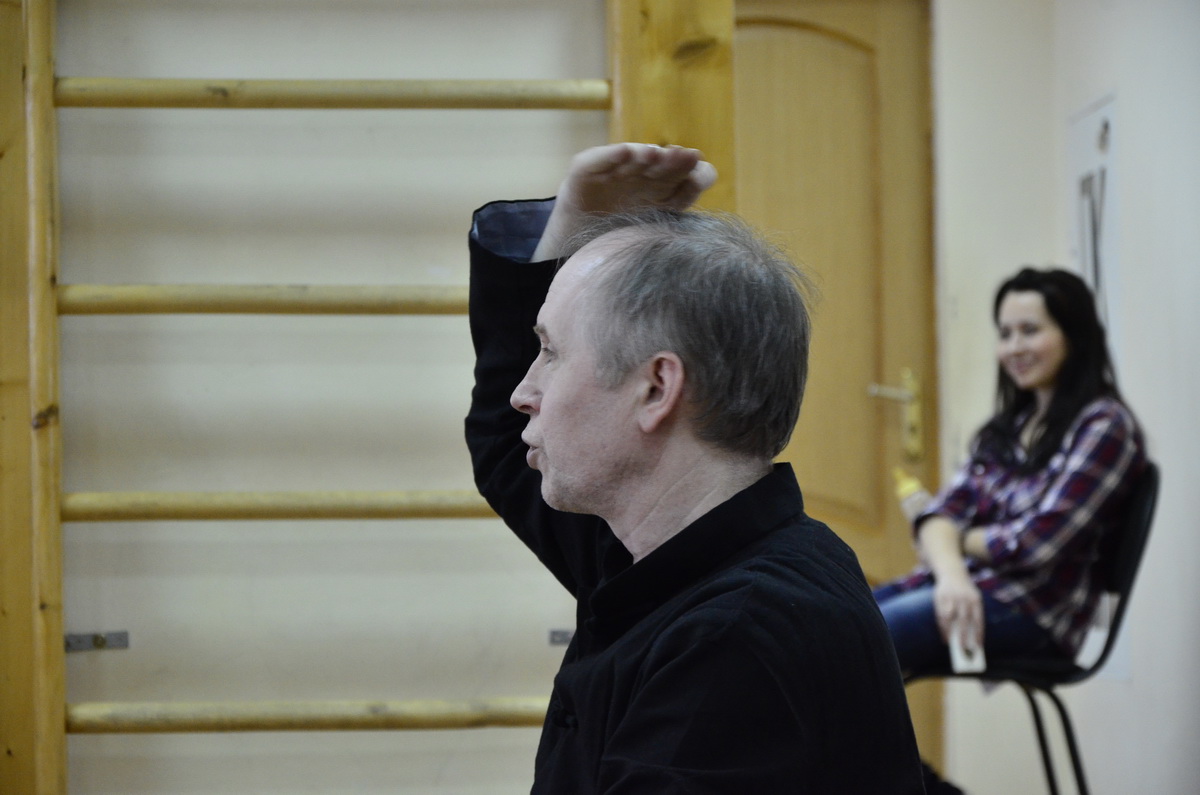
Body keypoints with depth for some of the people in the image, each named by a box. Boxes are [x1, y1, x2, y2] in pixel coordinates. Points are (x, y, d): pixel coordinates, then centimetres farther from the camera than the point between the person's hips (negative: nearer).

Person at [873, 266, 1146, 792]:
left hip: (1032, 612, -8)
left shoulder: (1105, 427, -7)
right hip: (960, 586, 8)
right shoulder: (1008, 427, 17)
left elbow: (1038, 542, -16)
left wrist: (962, 538, 1)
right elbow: (940, 514, 6)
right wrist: (951, 569, -17)